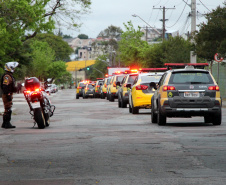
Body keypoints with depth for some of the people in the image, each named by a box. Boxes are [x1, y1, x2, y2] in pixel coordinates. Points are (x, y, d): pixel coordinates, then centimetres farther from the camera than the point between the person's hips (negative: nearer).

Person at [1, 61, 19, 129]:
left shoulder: (10, 76, 20)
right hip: (7, 95, -11)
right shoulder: (7, 76, -14)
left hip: (9, 95, 11)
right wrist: (8, 95, -27)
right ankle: (7, 124, -10)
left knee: (7, 110, 13)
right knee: (8, 110, -11)